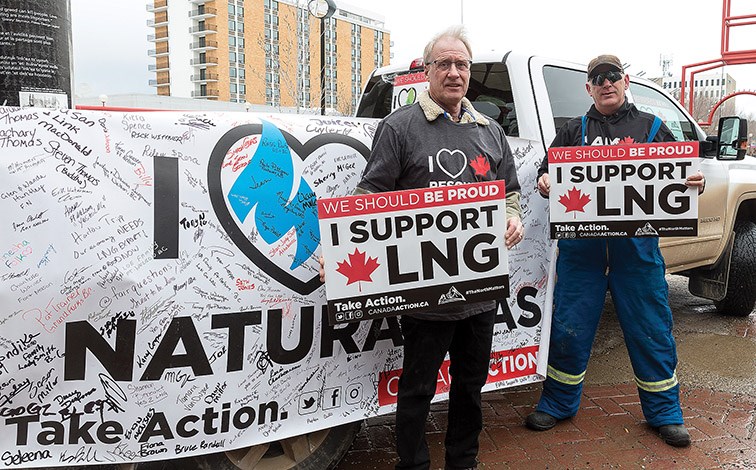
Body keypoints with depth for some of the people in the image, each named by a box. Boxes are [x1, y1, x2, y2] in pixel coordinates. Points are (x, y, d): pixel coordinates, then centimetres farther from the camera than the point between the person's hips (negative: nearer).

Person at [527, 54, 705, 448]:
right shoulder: (574, 131, 15)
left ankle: (664, 412, 24)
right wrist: (544, 183, -11)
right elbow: (547, 171, 12)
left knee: (651, 330, 6)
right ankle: (558, 403, 23)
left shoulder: (652, 128, 13)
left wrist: (695, 183, -10)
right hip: (581, 246, 1)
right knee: (569, 326, 6)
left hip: (637, 247, 0)